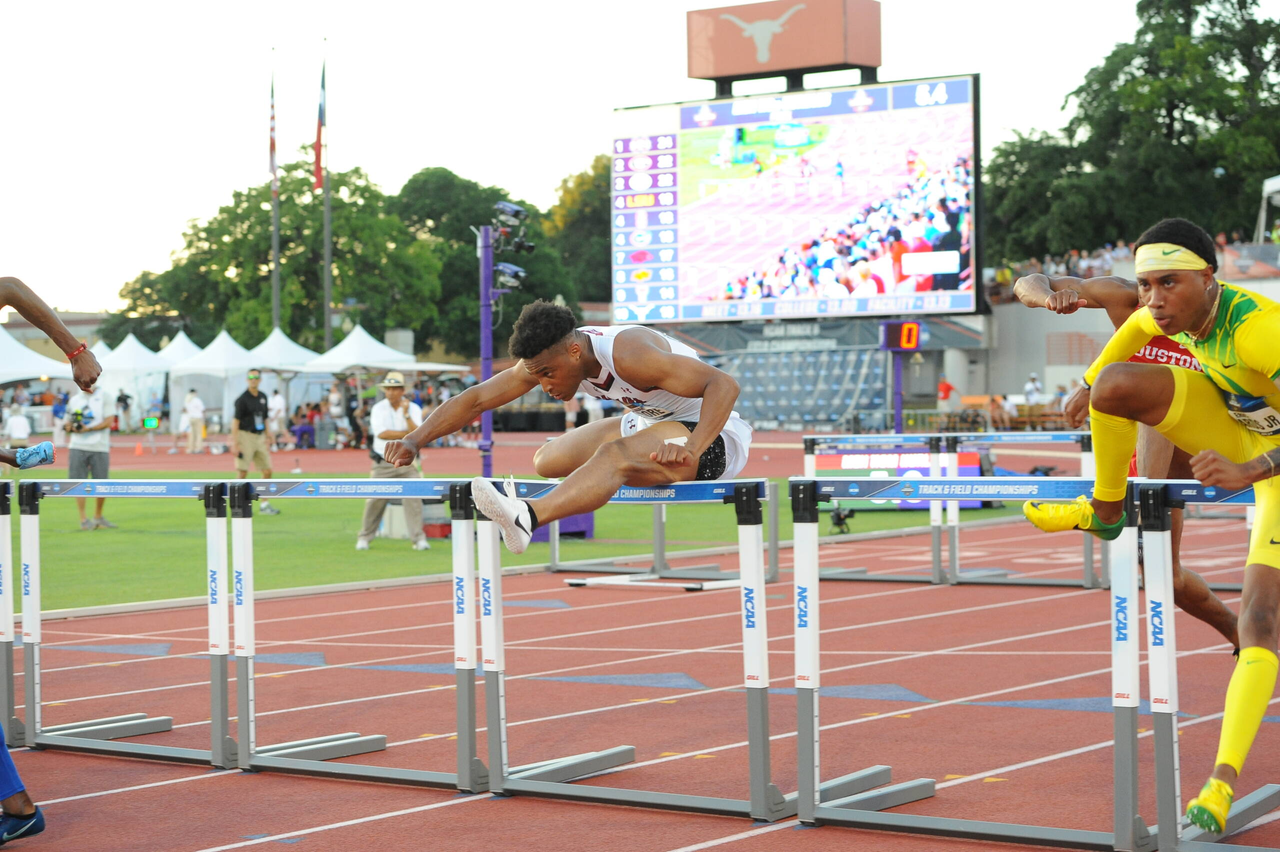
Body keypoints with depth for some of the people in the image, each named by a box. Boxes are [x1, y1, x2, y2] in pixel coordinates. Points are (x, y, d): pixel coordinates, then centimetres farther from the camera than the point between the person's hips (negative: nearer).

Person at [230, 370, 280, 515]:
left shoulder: (263, 397, 11)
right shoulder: (242, 399, -9)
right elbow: (235, 421, -12)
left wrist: (267, 438, 15)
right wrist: (235, 443, -18)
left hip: (259, 437, 7)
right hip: (245, 436, -7)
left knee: (267, 471, 5)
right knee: (242, 472, -7)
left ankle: (264, 505, 14)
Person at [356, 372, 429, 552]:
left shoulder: (413, 409, 0)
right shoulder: (378, 408, -1)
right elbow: (381, 433, -16)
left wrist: (406, 415, -23)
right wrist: (408, 434, -14)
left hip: (407, 462, 0)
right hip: (383, 462, 0)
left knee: (413, 498, -10)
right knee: (375, 500, -2)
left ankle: (419, 538, -7)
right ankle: (364, 538, 10)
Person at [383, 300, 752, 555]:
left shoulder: (627, 354, -31)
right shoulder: (546, 358, -8)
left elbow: (725, 384, -37)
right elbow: (476, 398, -3)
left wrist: (691, 450, -49)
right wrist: (414, 441, -14)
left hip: (709, 434, -9)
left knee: (615, 455, -38)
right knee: (545, 462, 7)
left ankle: (527, 517, -58)